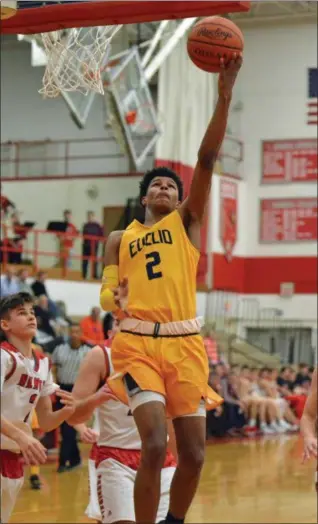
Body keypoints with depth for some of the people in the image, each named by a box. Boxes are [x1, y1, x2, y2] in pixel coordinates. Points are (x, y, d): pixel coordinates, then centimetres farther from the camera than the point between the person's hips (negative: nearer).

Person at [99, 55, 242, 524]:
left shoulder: (187, 221, 13)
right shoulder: (120, 238, 16)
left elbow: (207, 159, 2)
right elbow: (107, 293, 11)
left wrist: (225, 94, -8)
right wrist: (116, 299, -15)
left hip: (185, 344, 1)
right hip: (137, 342, -1)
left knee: (193, 453, 1)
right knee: (155, 445, -17)